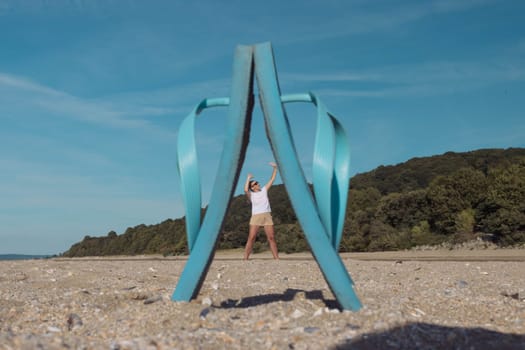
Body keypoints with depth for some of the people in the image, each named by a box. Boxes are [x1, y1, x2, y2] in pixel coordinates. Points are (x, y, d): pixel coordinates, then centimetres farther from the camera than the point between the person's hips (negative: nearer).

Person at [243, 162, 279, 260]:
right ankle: (245, 259, -11)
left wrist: (275, 168, 16)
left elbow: (272, 179, 20)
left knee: (271, 237, 1)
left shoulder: (264, 190, 18)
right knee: (251, 238, -10)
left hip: (267, 216, 3)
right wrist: (248, 178, -3)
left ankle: (276, 258, 4)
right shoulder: (251, 195, 7)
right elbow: (246, 190, -15)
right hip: (256, 216, -3)